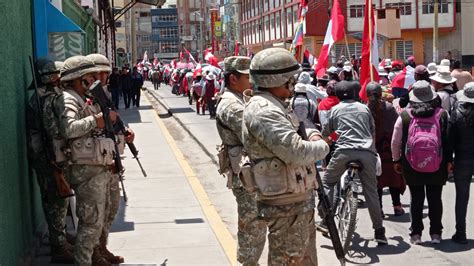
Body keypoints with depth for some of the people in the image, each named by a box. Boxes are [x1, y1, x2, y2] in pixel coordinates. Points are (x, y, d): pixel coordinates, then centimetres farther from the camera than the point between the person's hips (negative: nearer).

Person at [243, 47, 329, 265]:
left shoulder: (274, 106, 13)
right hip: (286, 206, -11)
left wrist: (312, 135, 5)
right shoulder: (263, 111, -22)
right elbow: (296, 152, -31)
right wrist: (322, 146, -11)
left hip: (300, 200, 11)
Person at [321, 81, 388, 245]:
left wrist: (328, 140, 47)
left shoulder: (335, 109, 15)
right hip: (367, 152, 2)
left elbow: (325, 133, 25)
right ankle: (379, 231, 6)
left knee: (327, 182, 17)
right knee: (371, 191, 7)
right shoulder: (364, 108, 20)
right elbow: (373, 131, 28)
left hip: (344, 151, -2)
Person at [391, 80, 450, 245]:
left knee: (416, 199, 10)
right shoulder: (442, 114, -7)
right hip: (437, 167, 0)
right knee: (435, 199, 10)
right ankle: (435, 233, 13)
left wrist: (396, 161, 12)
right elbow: (449, 140, -3)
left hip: (412, 167, 0)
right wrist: (448, 161, 8)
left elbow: (395, 142, -1)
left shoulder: (404, 116, -7)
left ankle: (416, 234, 12)